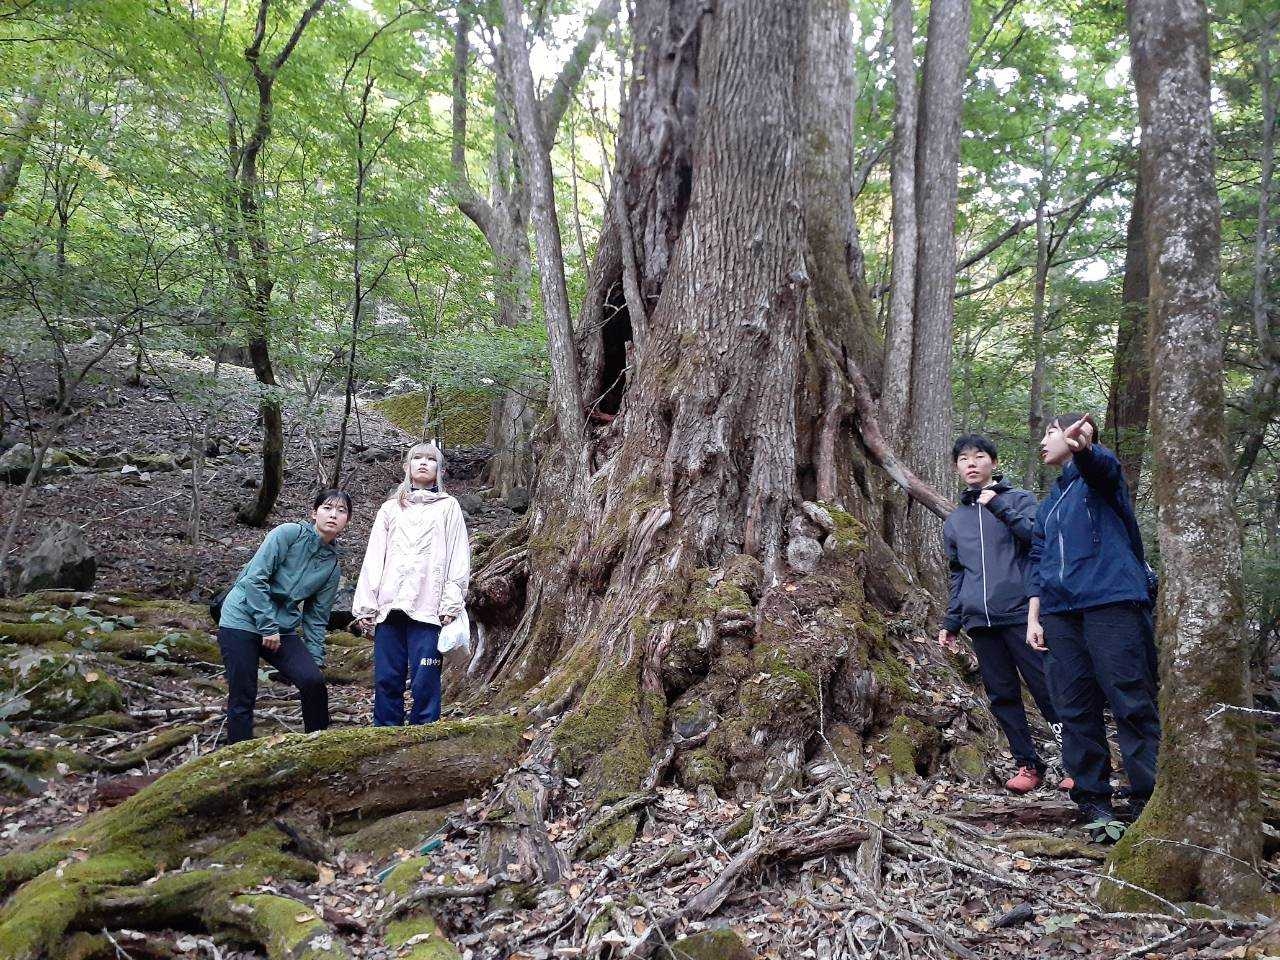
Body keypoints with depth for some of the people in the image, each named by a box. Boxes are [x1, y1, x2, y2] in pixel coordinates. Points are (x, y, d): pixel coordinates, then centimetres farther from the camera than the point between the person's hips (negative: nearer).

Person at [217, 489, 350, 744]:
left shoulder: (333, 567, 5)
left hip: (283, 628, 4)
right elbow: (254, 578, -16)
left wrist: (315, 660, 3)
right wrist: (268, 626, -17)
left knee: (313, 680, -15)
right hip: (243, 618, -4)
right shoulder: (288, 533, -11)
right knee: (242, 698, -6)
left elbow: (316, 617, 9)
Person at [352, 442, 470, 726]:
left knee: (424, 681, -5)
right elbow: (373, 559, 14)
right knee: (386, 678, 2)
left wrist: (451, 604, -8)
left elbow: (459, 558, 3)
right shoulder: (390, 508, 19)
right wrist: (365, 606, 4)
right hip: (389, 607, 3)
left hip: (428, 609, -3)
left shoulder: (448, 507, 12)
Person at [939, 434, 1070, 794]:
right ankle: (1027, 764, 14)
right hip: (979, 621, 5)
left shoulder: (1020, 499, 6)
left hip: (1020, 612, -5)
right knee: (1002, 696, 5)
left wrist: (1000, 507, -17)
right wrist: (951, 622, 18)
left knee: (1047, 689, -5)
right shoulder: (954, 521, 19)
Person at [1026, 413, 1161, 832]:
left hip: (1111, 602, -7)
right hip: (1060, 611, 7)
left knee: (1131, 703, -7)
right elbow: (1038, 561, 24)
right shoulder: (1050, 502, 25)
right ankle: (1093, 797, 11)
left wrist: (1082, 445, -46)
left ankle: (1148, 800, -1)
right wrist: (1033, 616, 14)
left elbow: (1102, 462, -21)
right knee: (1075, 710, 5)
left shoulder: (1100, 472, 5)